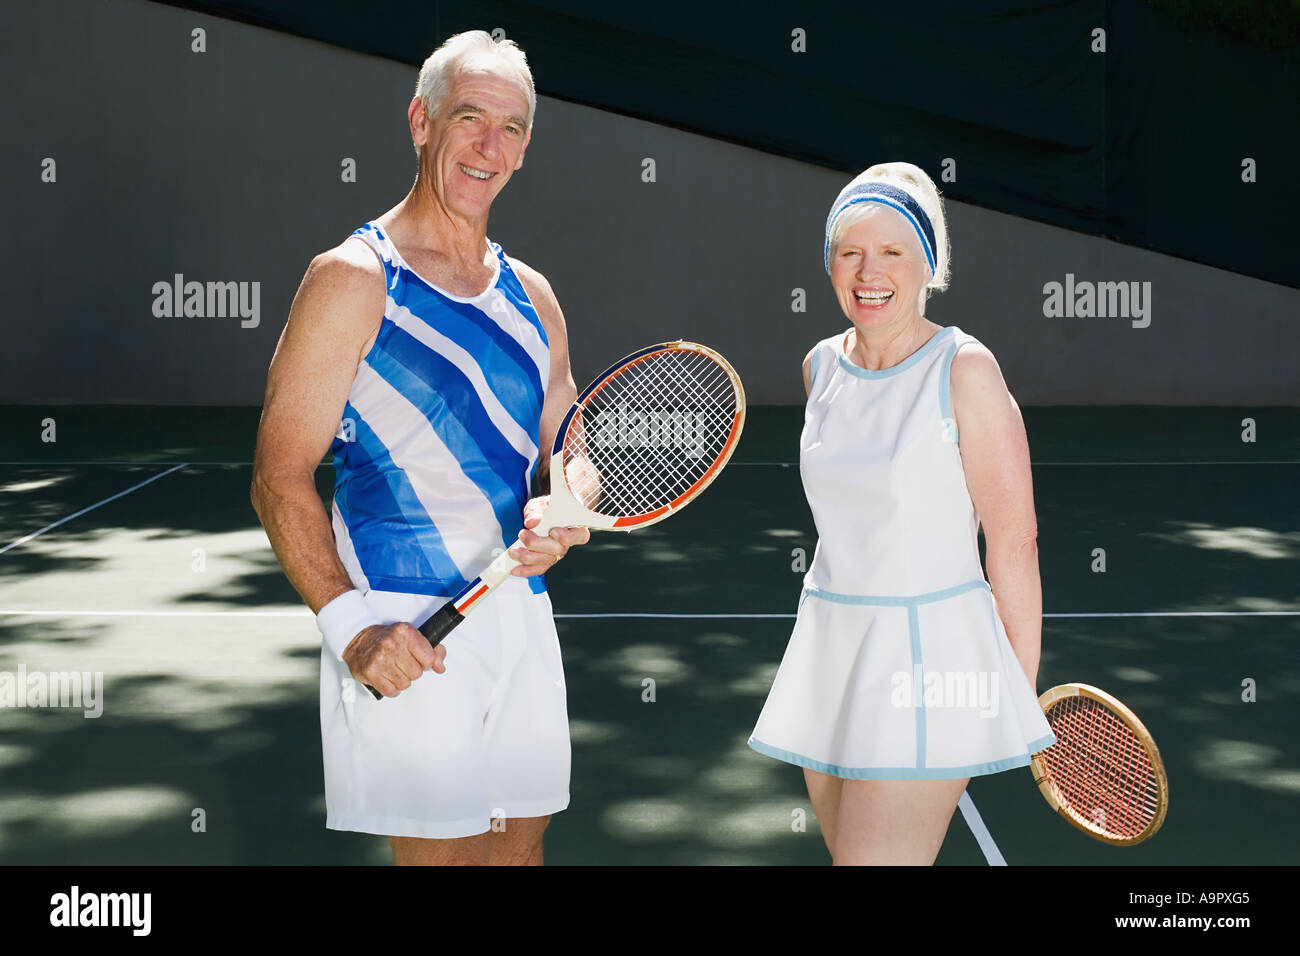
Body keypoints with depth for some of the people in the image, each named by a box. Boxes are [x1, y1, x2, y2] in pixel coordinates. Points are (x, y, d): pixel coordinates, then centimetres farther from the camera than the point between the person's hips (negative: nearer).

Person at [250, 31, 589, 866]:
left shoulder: (532, 297, 13)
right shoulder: (353, 280, -6)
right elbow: (281, 477, -10)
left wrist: (555, 515, -6)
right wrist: (348, 622, -23)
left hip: (522, 616, 6)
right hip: (405, 636, -6)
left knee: (521, 846, 12)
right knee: (440, 850, -3)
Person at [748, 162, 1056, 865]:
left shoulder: (965, 369, -11)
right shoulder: (820, 366, 7)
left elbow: (1014, 542, -9)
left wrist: (1023, 691, -7)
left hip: (932, 651, -6)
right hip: (829, 647, 6)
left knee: (871, 859, -11)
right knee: (848, 850, 9)